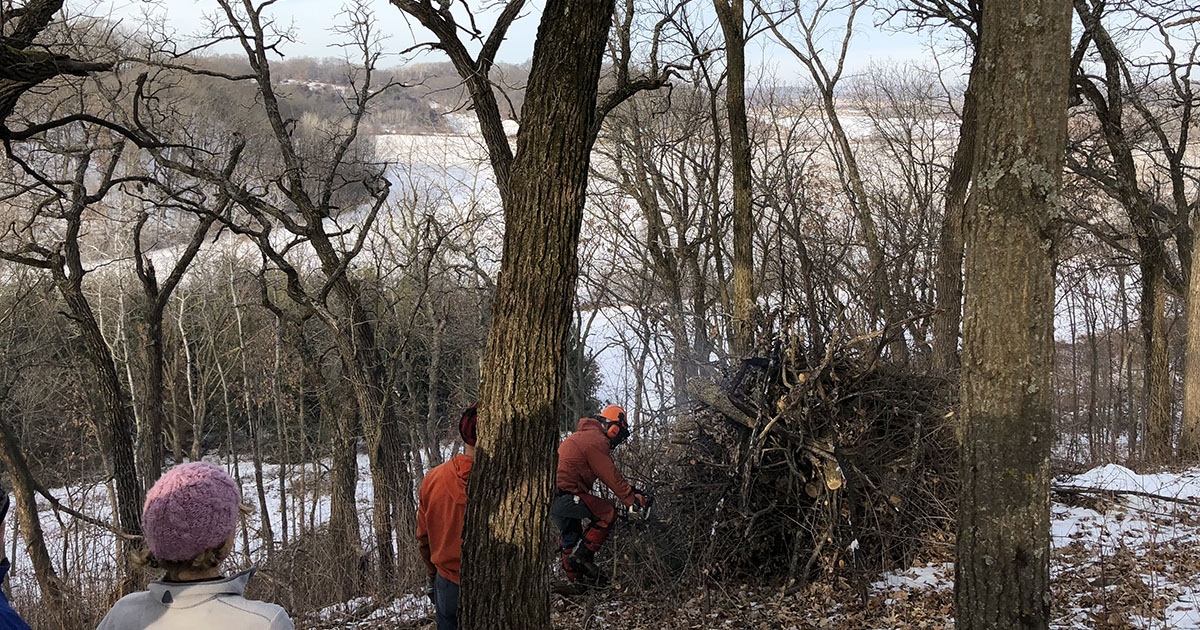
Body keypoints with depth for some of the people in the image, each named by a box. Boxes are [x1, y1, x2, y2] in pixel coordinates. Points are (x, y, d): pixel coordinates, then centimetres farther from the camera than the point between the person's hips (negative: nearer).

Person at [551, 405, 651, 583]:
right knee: (608, 513, -4)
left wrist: (631, 490, 26)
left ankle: (574, 578, 29)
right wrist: (632, 500, -1)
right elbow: (611, 477, -10)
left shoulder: (583, 435, 23)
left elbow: (608, 474, 27)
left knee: (570, 535, 22)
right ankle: (582, 556, -3)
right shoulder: (597, 441, -10)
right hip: (566, 497, -10)